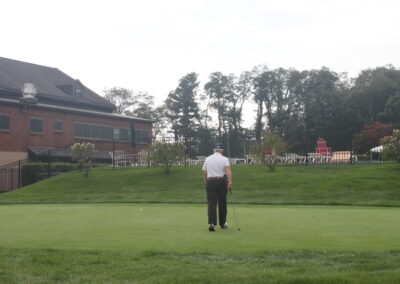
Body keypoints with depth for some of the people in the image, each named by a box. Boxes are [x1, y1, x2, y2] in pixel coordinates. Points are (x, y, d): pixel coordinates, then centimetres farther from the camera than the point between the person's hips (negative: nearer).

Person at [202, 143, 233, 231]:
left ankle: (211, 223, -21)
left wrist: (206, 182, 26)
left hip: (210, 182, 1)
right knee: (222, 203, 11)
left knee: (211, 203, -4)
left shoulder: (207, 159, 9)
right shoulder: (224, 159, -1)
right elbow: (228, 170, -19)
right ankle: (222, 223, 22)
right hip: (222, 182, -1)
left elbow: (204, 172, 12)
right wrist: (230, 181, -29)